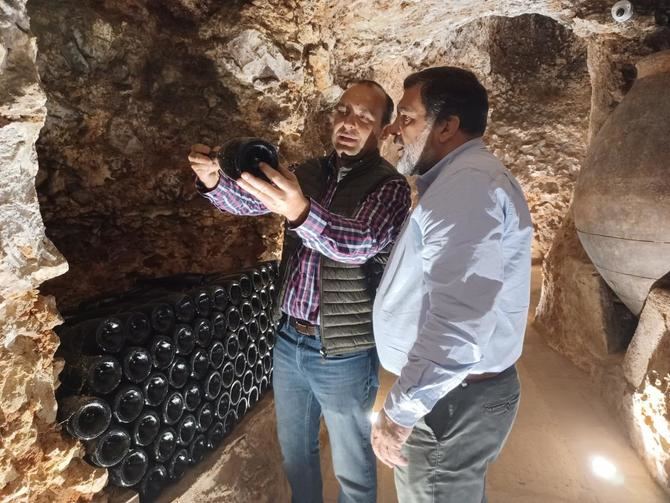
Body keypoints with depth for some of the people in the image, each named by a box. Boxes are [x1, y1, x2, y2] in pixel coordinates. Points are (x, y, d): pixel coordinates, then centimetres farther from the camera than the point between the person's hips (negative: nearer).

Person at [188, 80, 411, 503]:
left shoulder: (390, 187, -13)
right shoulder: (309, 172, 3)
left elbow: (360, 242, -32)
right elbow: (247, 202, -4)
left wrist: (301, 212, -50)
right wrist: (214, 180, -26)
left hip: (343, 351, -5)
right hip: (289, 339, 5)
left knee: (352, 465, 16)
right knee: (295, 448, 25)